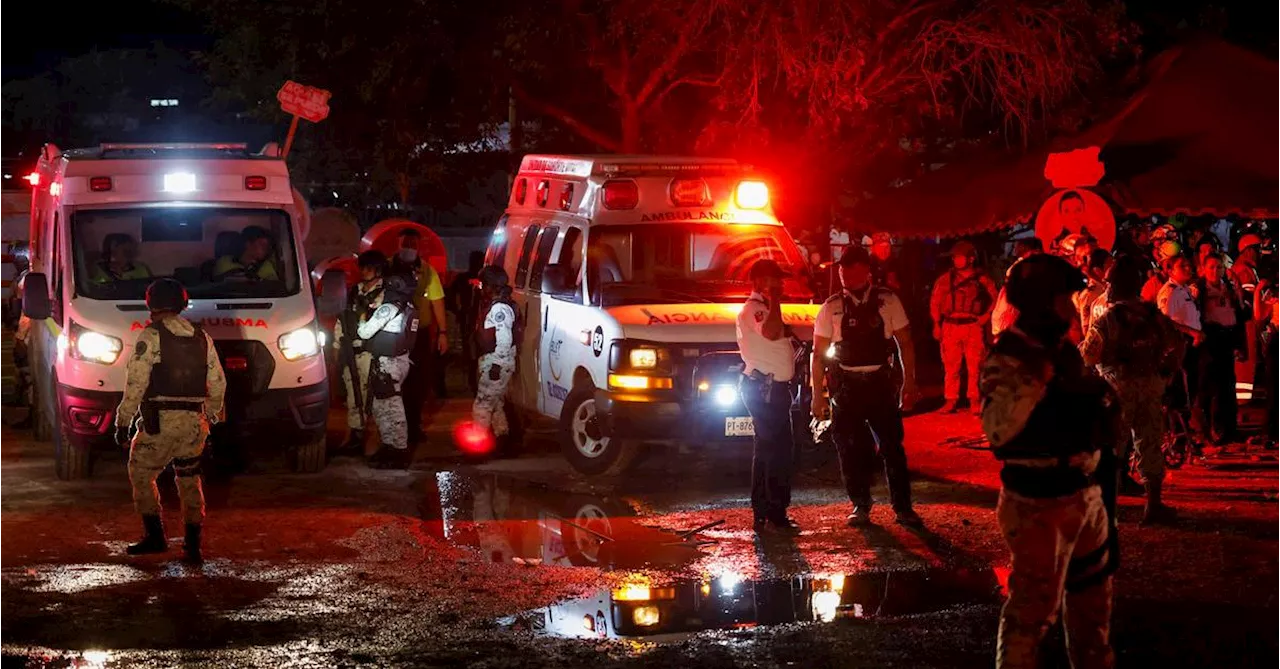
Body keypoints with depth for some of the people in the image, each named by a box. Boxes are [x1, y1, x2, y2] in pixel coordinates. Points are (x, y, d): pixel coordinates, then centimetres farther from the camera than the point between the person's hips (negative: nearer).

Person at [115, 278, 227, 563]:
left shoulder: (150, 337, -5)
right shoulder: (202, 337, 11)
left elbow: (135, 384, -10)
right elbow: (218, 384, 13)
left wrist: (122, 422, -4)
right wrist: (210, 417, 24)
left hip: (159, 422, -5)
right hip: (194, 423, 5)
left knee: (141, 475, 12)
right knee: (189, 480, 16)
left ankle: (155, 536, 6)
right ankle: (193, 544, 13)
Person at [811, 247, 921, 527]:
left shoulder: (888, 302, 0)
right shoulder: (831, 308, 0)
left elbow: (905, 343, 4)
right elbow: (818, 354, 2)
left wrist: (909, 382, 0)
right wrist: (818, 395, -1)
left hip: (880, 382, 0)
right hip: (846, 386, 1)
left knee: (892, 446, 0)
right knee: (850, 451, 4)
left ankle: (902, 507, 10)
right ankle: (861, 507, 18)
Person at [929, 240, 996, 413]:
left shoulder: (981, 279, 5)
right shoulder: (945, 279, 10)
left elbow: (995, 299, 9)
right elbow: (935, 302, 11)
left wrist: (987, 315, -3)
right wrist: (937, 324, 4)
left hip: (973, 326, -2)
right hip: (950, 326, 2)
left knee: (974, 366, -4)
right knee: (951, 365, 1)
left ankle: (974, 400, 1)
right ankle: (951, 400, 4)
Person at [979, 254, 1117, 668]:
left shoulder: (1063, 349, 9)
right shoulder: (1007, 358, -18)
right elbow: (997, 428, -33)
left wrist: (1101, 405, 8)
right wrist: (1036, 380, -37)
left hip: (1084, 492, 9)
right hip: (1037, 503, -9)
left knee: (1092, 593, 24)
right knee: (1033, 604, -5)